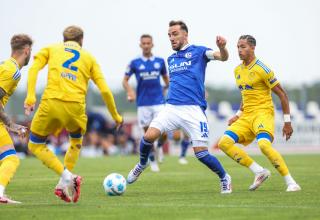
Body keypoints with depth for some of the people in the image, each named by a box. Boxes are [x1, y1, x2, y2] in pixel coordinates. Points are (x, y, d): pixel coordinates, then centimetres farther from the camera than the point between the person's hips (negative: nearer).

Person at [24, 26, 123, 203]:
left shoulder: (51, 49, 21)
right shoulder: (89, 58, 21)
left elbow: (33, 69, 2)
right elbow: (105, 90, 15)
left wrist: (30, 98, -5)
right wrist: (116, 116, 25)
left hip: (50, 102, -1)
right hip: (75, 106, 1)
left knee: (35, 145, 17)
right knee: (76, 142, 30)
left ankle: (65, 174, -4)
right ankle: (63, 184, 15)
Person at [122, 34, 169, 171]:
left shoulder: (160, 61, 6)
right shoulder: (135, 63, 1)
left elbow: (166, 78, 19)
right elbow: (125, 80, 5)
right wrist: (130, 91, -11)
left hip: (158, 102, 0)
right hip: (143, 103, 0)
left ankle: (160, 146, 20)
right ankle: (152, 161, 20)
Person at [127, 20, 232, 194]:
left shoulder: (198, 52, 3)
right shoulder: (171, 59, 21)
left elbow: (222, 57, -11)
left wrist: (221, 47, -32)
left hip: (194, 110, -5)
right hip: (172, 107, 5)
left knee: (201, 153, -10)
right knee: (148, 136, -15)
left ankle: (224, 178, 15)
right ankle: (142, 165, 15)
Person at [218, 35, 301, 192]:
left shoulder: (262, 69, -10)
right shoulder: (238, 71, 14)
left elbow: (282, 95, -7)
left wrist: (287, 122, -9)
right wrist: (238, 115, 17)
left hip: (263, 113, -8)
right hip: (246, 116, 8)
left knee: (264, 145, -33)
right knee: (224, 143, -9)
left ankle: (291, 183, -23)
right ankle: (260, 172, -2)